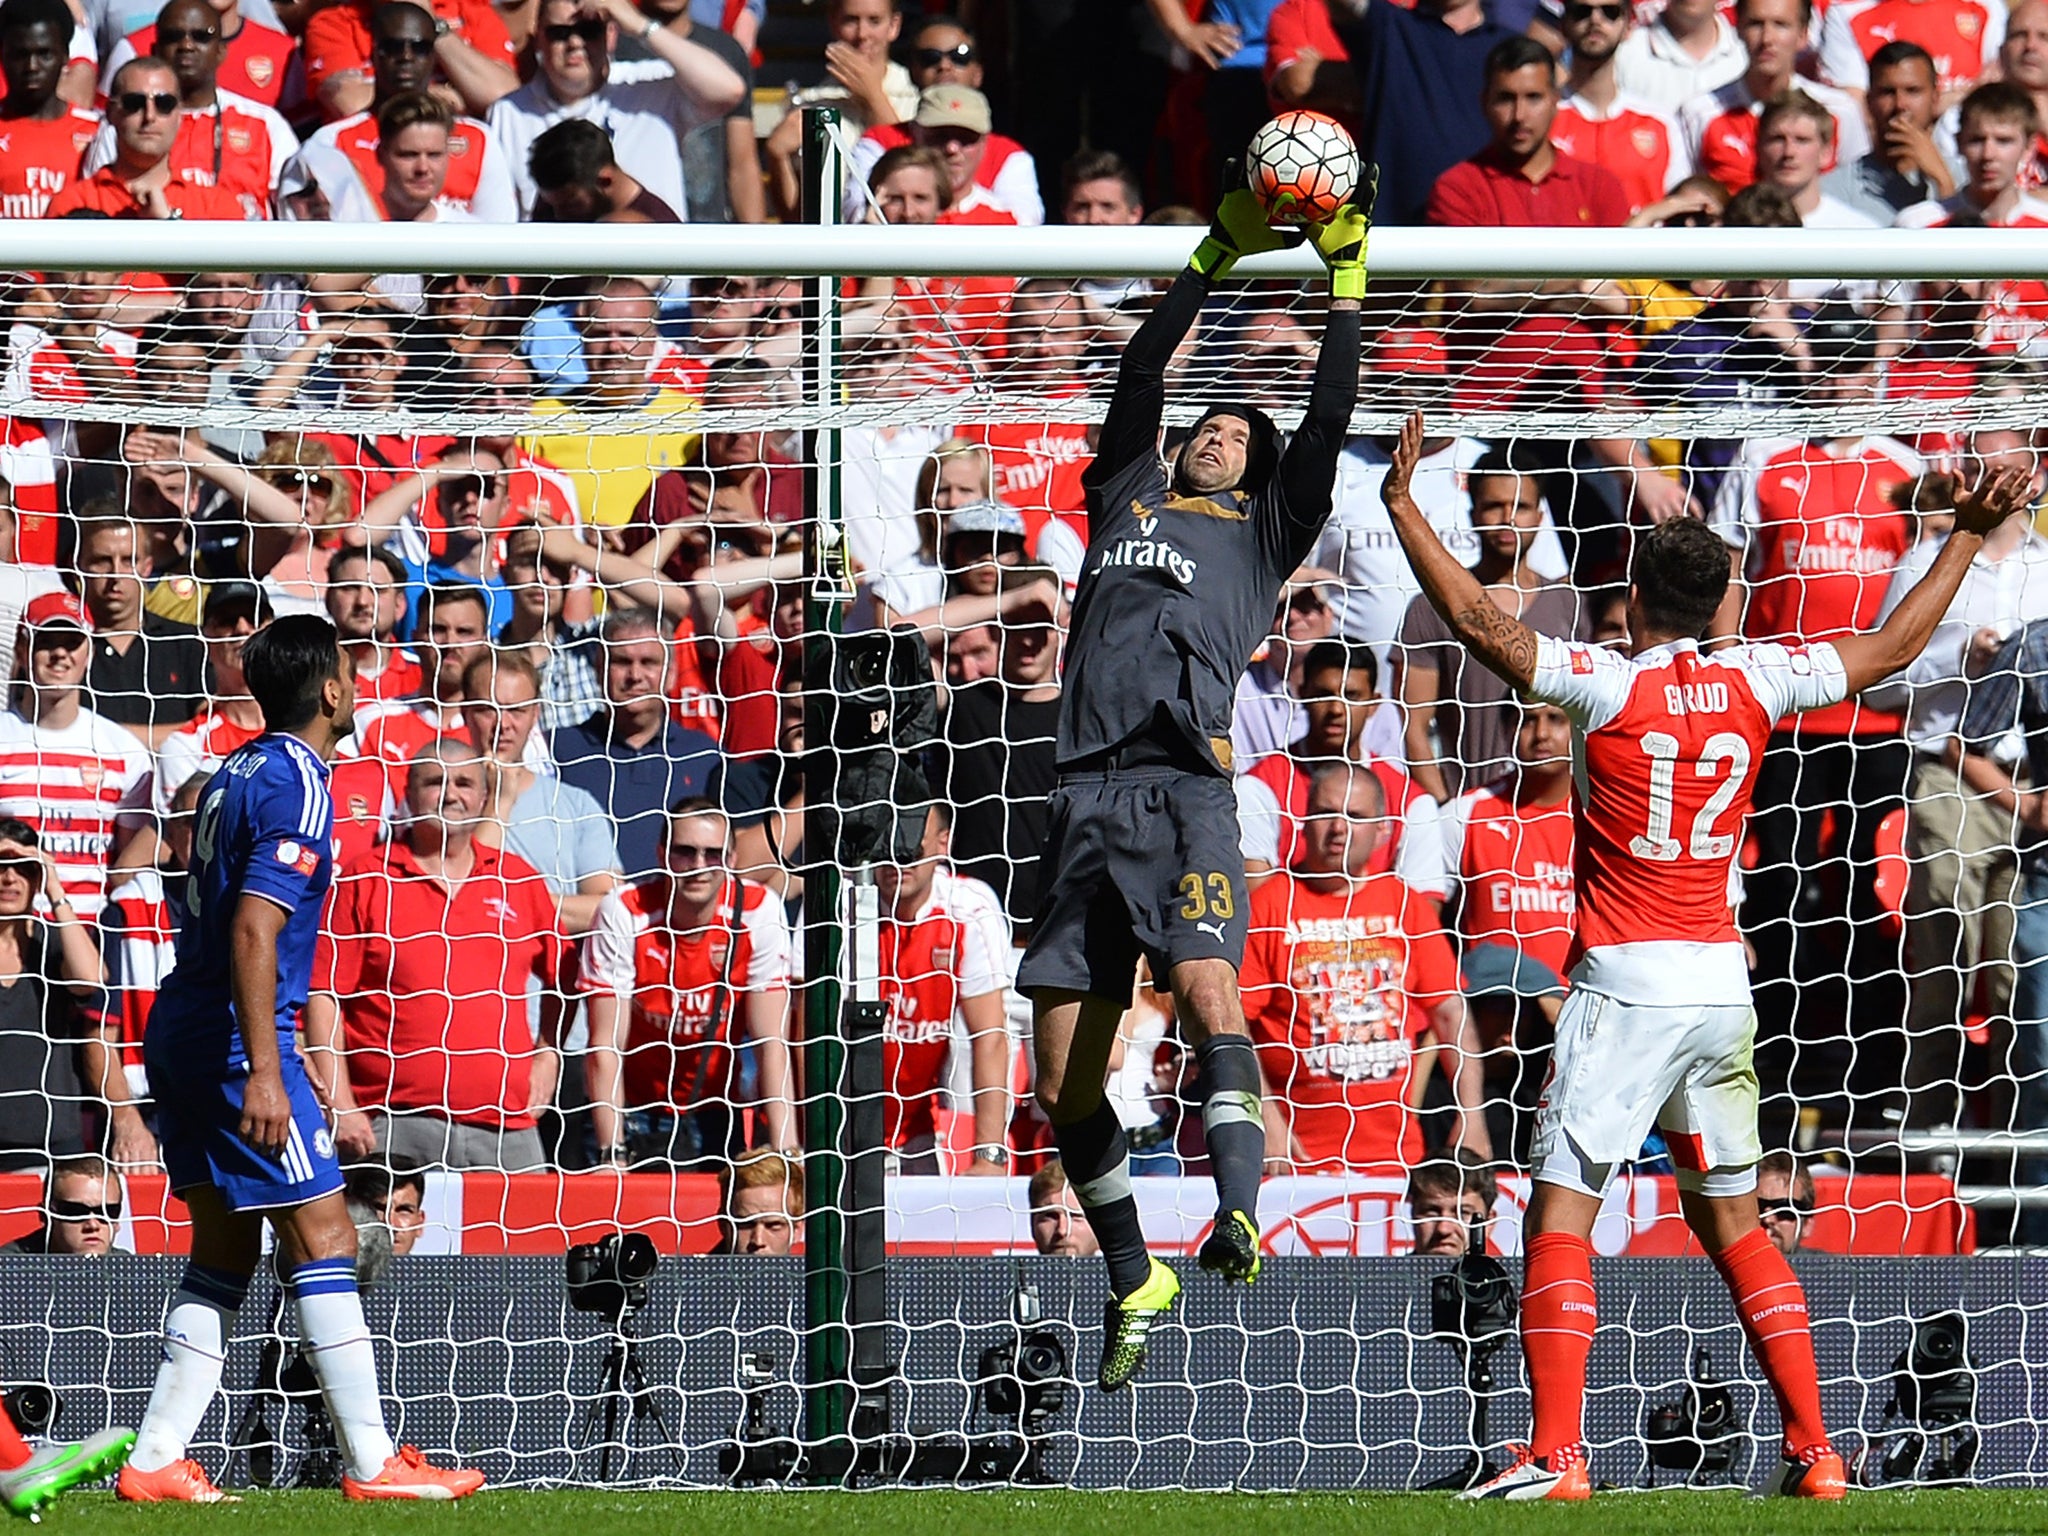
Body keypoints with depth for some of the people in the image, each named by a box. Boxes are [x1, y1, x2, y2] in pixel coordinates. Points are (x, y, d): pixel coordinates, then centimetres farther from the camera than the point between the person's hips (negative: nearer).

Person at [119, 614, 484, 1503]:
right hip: (236, 1039, -9)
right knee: (323, 1237, -5)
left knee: (224, 1253, 11)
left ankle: (156, 1461, 5)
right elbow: (254, 928, -23)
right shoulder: (298, 787, -14)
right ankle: (372, 1463, -3)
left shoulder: (240, 771, 14)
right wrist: (263, 1072, -26)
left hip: (181, 1031, 9)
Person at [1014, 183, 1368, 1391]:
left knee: (1205, 986, -29)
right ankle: (1136, 1283, 16)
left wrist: (1345, 283, 14)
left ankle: (1241, 1214, -38)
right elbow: (1141, 376, 27)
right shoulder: (1129, 499, 27)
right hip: (1090, 795, 4)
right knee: (1063, 1082, 1)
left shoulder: (1266, 530, 18)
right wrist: (1216, 260, 28)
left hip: (1187, 792, -4)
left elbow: (1328, 426, 11)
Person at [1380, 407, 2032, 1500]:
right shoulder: (1753, 684, 4)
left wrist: (1402, 502, -7)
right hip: (1722, 982, 5)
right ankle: (1813, 1451, 12)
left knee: (1560, 1214, -7)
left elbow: (1475, 620, -14)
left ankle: (1555, 1455, -19)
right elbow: (1893, 647, 16)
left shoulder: (1610, 685, -9)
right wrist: (1969, 536, 25)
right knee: (1730, 1221, 16)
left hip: (1626, 986, -5)